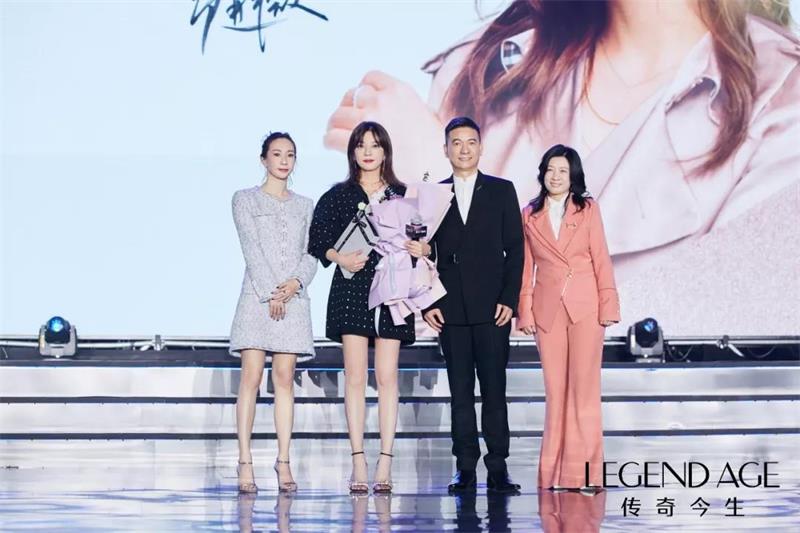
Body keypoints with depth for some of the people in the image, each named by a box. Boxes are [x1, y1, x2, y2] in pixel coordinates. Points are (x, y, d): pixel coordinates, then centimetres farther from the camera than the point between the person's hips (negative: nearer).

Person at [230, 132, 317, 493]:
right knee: (251, 377, -8)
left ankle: (283, 462, 1)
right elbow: (252, 249, -4)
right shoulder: (245, 200, 7)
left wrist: (295, 282, -11)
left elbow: (312, 254, 8)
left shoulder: (305, 206, 16)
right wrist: (271, 293, -13)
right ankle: (245, 463, -8)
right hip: (257, 297, -3)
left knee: (285, 379, 1)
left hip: (294, 298, 3)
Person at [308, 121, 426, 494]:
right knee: (355, 376, -5)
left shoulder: (402, 196, 11)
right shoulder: (337, 196, 8)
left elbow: (421, 240, 13)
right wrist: (340, 257, -12)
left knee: (387, 377, -3)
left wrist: (422, 249, -9)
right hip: (351, 291, -1)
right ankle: (359, 464, -4)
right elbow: (317, 241, 4)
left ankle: (384, 466, -2)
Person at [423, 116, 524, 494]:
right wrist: (428, 302, 0)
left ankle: (498, 467, -1)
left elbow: (514, 249, 3)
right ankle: (465, 468, 5)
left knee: (494, 389, -3)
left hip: (492, 307, -2)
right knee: (460, 390, 3)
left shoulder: (502, 191, 7)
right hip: (450, 309, 2)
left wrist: (509, 300, -6)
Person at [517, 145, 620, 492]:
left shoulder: (587, 209, 6)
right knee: (555, 390, 2)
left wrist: (608, 306, -3)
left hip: (585, 306, -1)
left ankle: (583, 472, -1)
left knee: (584, 388, -3)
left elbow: (601, 259, 4)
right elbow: (526, 266, 9)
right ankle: (555, 473, 6)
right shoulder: (530, 215, 9)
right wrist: (525, 310, 3)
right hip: (548, 309, 1)